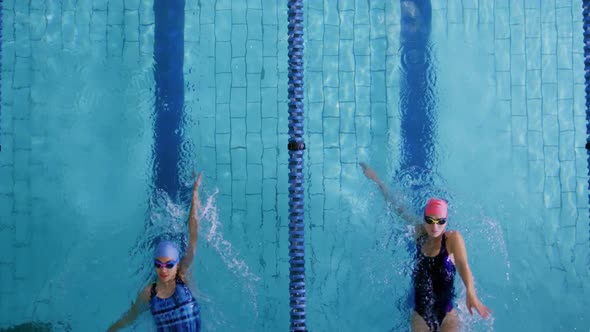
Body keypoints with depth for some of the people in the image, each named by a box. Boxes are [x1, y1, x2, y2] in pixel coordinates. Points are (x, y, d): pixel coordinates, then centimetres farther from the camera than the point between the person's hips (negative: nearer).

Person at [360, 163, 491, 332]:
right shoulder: (420, 232, -2)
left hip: (446, 315, -3)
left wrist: (471, 294, -46)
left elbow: (463, 265, -28)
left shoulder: (453, 238, -12)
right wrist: (377, 181, 12)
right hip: (420, 314, 3)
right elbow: (399, 208, 7)